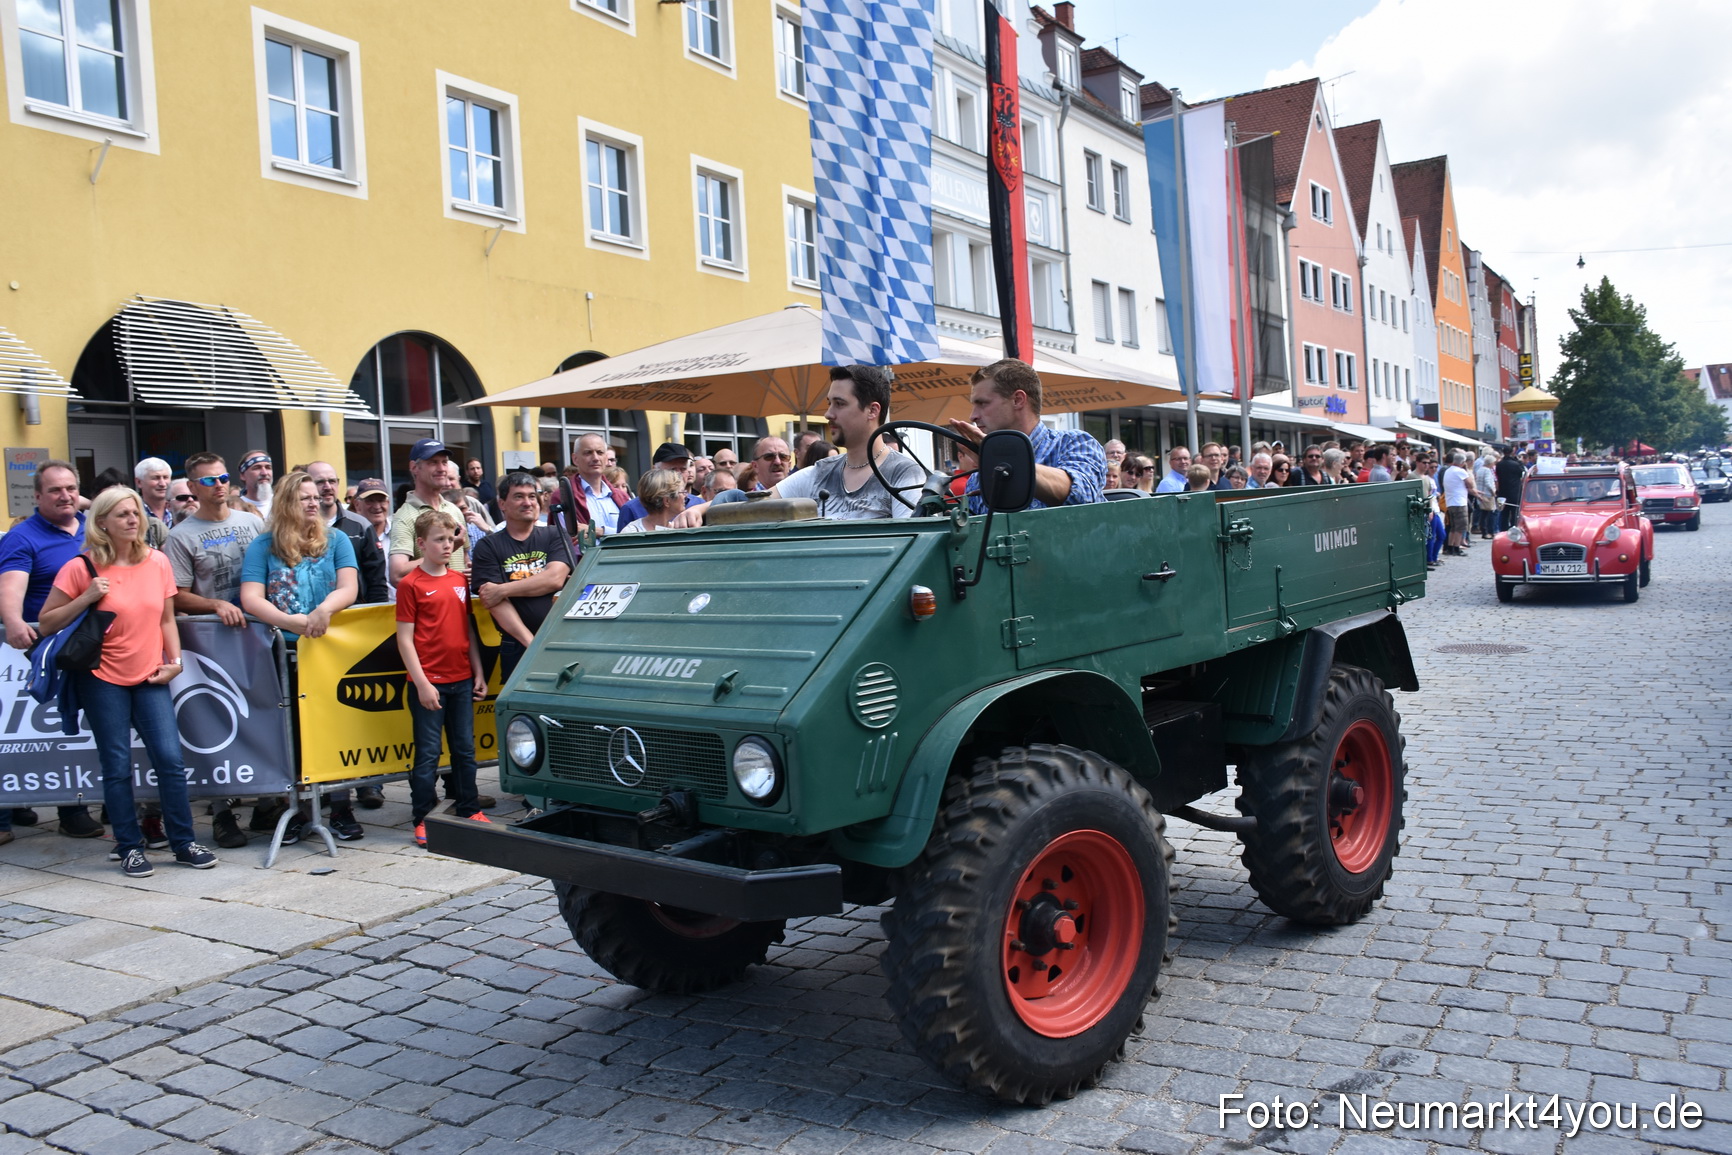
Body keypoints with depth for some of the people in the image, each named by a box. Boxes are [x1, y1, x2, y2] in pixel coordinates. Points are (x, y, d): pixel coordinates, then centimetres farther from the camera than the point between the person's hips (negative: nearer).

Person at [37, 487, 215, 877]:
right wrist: (85, 598, -15)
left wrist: (174, 660, 0)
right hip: (103, 678, -2)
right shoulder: (80, 568, -6)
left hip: (150, 677, 3)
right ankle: (130, 848, 14)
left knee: (170, 759, -3)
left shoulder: (157, 562, 3)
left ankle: (183, 843, 9)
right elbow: (46, 623, -2)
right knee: (117, 767, 2)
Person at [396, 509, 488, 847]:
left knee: (465, 749, 13)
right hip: (429, 683, -5)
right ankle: (423, 819, 10)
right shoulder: (411, 584, -7)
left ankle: (469, 809, 24)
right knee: (428, 753, 1)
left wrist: (478, 673, 11)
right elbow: (405, 638, -9)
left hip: (461, 680, 6)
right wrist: (421, 683, -14)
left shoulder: (460, 581, 10)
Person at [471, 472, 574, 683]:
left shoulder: (555, 536, 12)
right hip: (517, 649, 0)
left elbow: (555, 579, -6)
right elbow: (495, 602, -4)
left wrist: (503, 589, -9)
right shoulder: (488, 547, 8)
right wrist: (531, 643, -14)